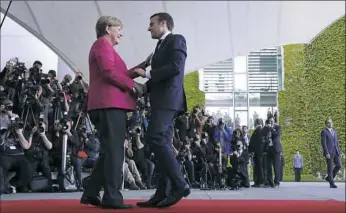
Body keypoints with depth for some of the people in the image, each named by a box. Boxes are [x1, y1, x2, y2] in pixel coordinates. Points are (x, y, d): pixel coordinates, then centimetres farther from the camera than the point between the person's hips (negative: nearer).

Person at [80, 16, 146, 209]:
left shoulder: (104, 47, 29)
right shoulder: (103, 44, -2)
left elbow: (118, 74, 22)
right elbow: (109, 72, -17)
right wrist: (133, 85, -11)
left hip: (108, 104, 11)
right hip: (110, 104, -11)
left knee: (108, 152, 11)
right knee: (114, 151, -12)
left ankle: (91, 194, 13)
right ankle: (112, 197, -13)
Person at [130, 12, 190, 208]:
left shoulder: (176, 40, 0)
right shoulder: (161, 46, 26)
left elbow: (175, 67, -15)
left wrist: (148, 74, -10)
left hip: (168, 98, -9)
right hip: (162, 100, 9)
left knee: (155, 138, -21)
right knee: (162, 143, 2)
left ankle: (179, 184, -20)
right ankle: (163, 193, 0)